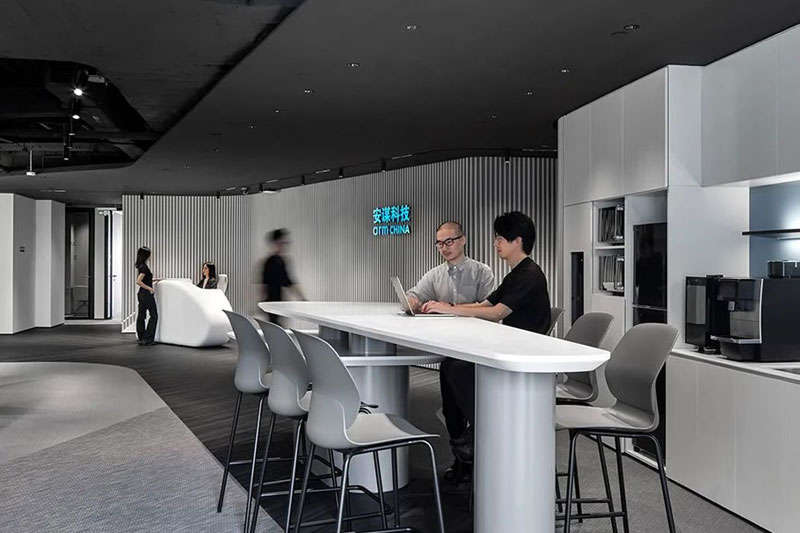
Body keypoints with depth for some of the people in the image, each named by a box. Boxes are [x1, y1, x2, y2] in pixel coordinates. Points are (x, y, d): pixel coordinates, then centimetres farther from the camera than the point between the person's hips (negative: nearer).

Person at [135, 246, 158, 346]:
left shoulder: (140, 266, 11)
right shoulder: (144, 267, -17)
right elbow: (138, 282, -24)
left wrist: (153, 280, 21)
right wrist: (150, 288, -19)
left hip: (141, 294, 9)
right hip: (147, 294, -9)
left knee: (141, 315, 10)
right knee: (153, 316, -2)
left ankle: (140, 338, 15)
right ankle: (147, 339, -3)